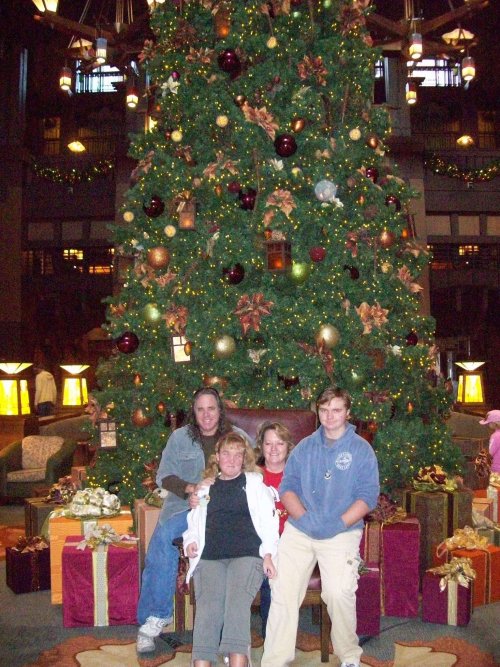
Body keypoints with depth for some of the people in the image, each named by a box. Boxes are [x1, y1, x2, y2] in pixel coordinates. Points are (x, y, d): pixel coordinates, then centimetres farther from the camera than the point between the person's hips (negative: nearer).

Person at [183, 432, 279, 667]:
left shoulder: (255, 483, 20)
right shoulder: (206, 487, 27)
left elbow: (268, 520, 11)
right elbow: (194, 522, 33)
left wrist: (268, 555, -2)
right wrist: (190, 541, 11)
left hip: (247, 554, -2)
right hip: (210, 557, 2)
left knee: (237, 603, -29)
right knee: (207, 606, -25)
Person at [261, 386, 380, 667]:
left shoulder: (362, 449, 6)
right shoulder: (304, 447, 15)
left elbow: (368, 496, -1)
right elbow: (287, 487, 9)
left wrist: (338, 524, -13)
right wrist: (305, 517, -8)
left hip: (342, 531, -3)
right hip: (299, 529, 3)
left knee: (339, 592, -21)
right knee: (282, 588, -12)